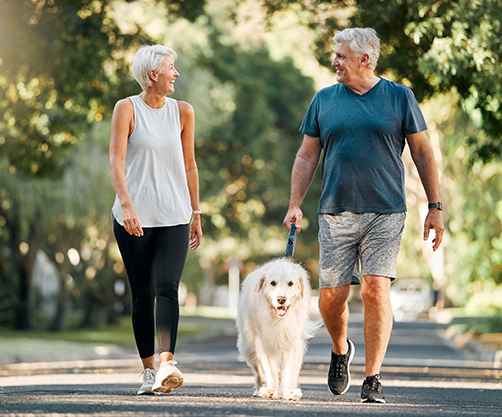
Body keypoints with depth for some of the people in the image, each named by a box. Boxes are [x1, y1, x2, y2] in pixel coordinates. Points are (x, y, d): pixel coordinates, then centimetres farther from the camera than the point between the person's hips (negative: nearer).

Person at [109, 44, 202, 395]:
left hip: (174, 217, 1)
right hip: (134, 218, -1)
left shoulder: (183, 112, 9)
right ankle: (149, 370, 13)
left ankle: (167, 363, -29)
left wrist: (196, 213, 17)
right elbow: (117, 159, -10)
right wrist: (126, 204, -24)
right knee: (142, 295, 3)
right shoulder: (127, 109, -1)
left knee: (167, 288, -17)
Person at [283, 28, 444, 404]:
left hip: (386, 214, -2)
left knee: (376, 290, -12)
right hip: (336, 214, 2)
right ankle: (341, 350, 30)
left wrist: (435, 208, 3)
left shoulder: (400, 97, 4)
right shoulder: (324, 101, 10)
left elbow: (422, 153, 7)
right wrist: (295, 204, 3)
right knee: (332, 295, -1)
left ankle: (373, 379, -6)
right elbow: (307, 157, 13)